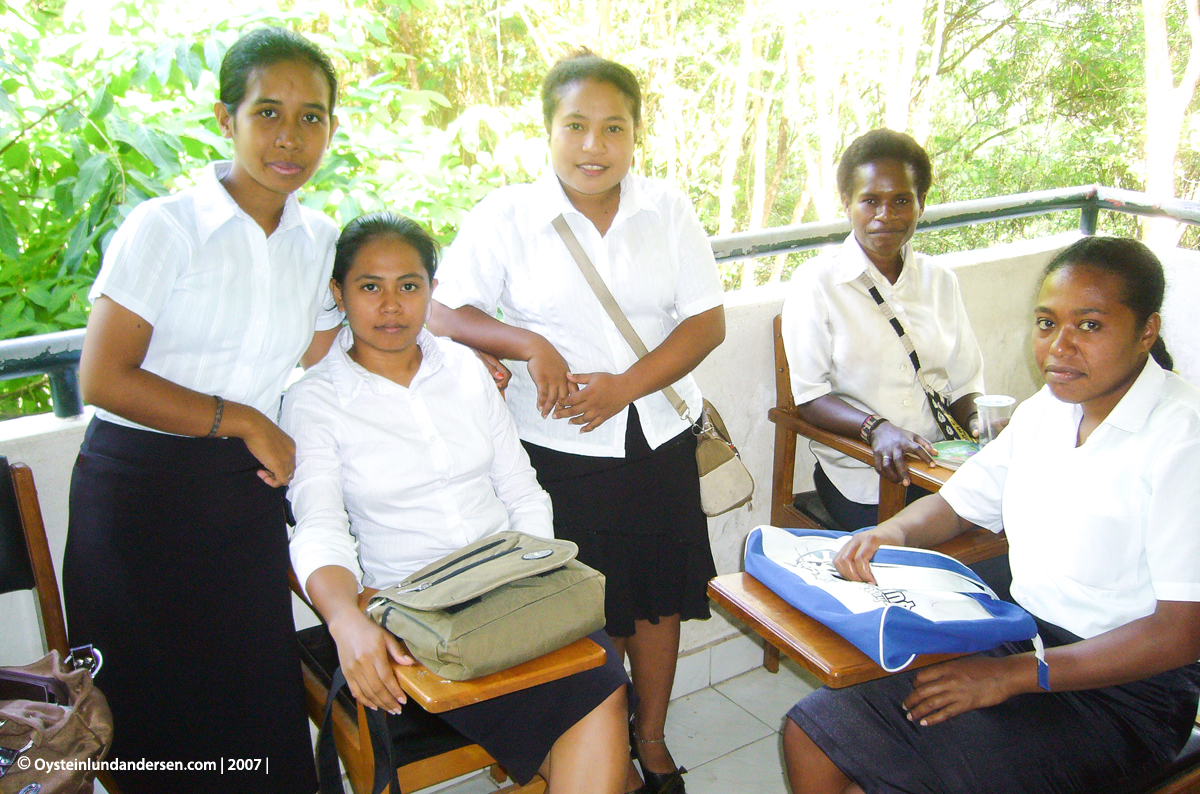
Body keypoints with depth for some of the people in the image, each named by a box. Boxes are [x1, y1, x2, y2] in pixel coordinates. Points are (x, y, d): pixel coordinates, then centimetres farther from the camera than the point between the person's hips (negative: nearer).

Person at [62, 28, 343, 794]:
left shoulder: (321, 241, 7)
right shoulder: (163, 228, -9)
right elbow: (103, 378, -13)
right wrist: (243, 421, -12)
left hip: (244, 498, 4)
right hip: (139, 489, -4)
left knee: (262, 713, 7)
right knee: (162, 722, 7)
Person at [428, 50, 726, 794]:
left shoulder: (668, 209, 2)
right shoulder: (504, 217, -5)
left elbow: (707, 320, -1)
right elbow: (444, 312, -8)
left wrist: (625, 385, -14)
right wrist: (528, 345, -22)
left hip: (658, 435, 3)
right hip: (559, 449, -3)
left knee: (659, 595, 14)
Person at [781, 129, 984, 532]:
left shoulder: (940, 281, 13)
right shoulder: (816, 283, -2)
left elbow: (964, 381, 16)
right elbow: (808, 395, -7)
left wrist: (978, 423, -7)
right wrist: (875, 428, -24)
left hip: (939, 465, 4)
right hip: (862, 474, -4)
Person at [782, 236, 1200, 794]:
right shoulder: (1046, 409, 6)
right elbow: (957, 503, 18)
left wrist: (1016, 675, -23)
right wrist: (893, 531, -6)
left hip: (1121, 691, -7)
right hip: (1020, 639, 7)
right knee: (810, 737, -4)